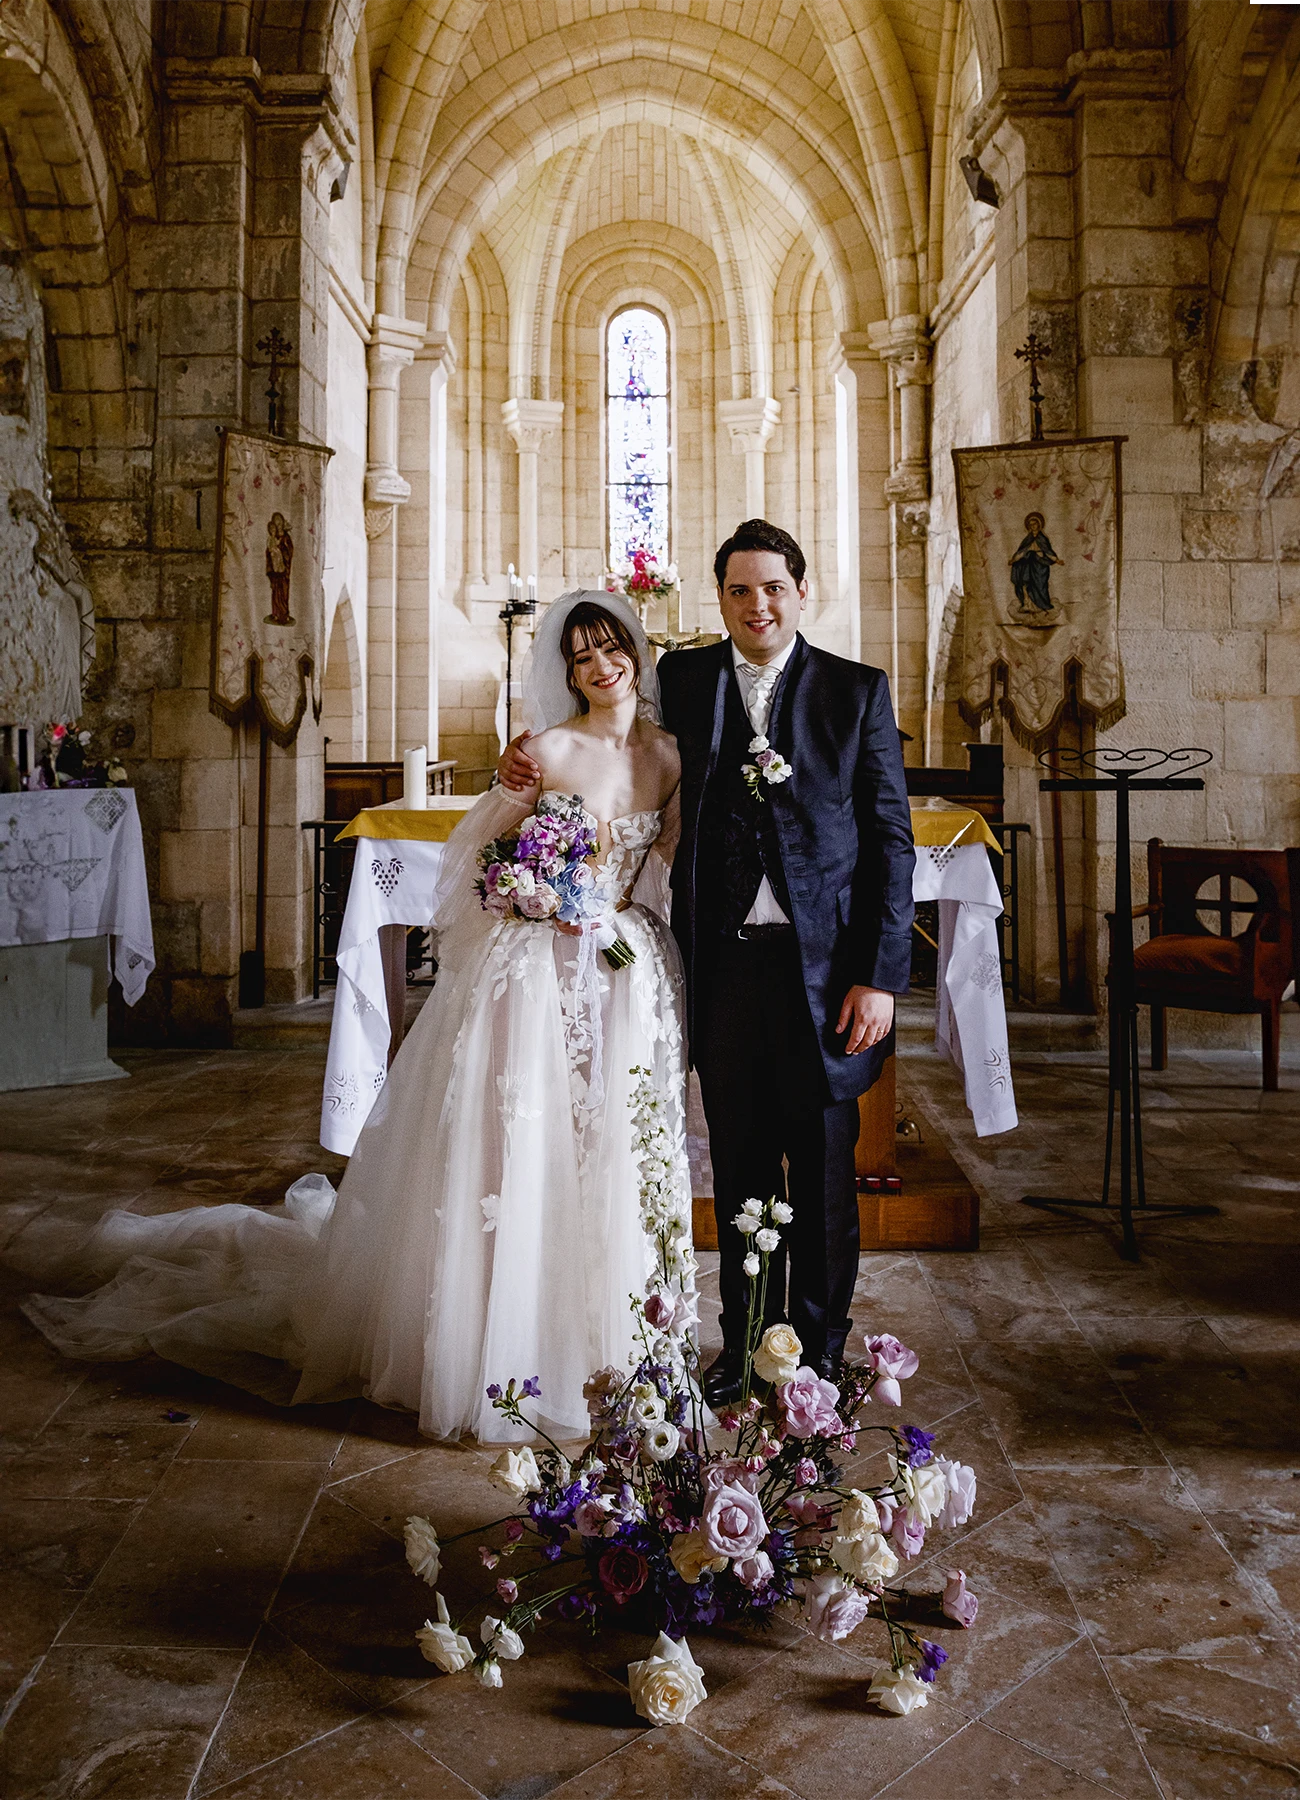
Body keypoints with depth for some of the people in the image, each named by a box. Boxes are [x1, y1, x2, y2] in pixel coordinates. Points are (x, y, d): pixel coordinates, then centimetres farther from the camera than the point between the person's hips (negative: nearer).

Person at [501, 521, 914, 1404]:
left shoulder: (858, 691, 0)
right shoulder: (684, 678, 7)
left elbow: (891, 840, -2)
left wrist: (880, 976, -9)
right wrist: (533, 751, 1)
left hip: (821, 966, -2)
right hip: (722, 965, 2)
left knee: (822, 1172, 10)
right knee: (739, 1167, 13)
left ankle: (819, 1351, 28)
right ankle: (742, 1343, 30)